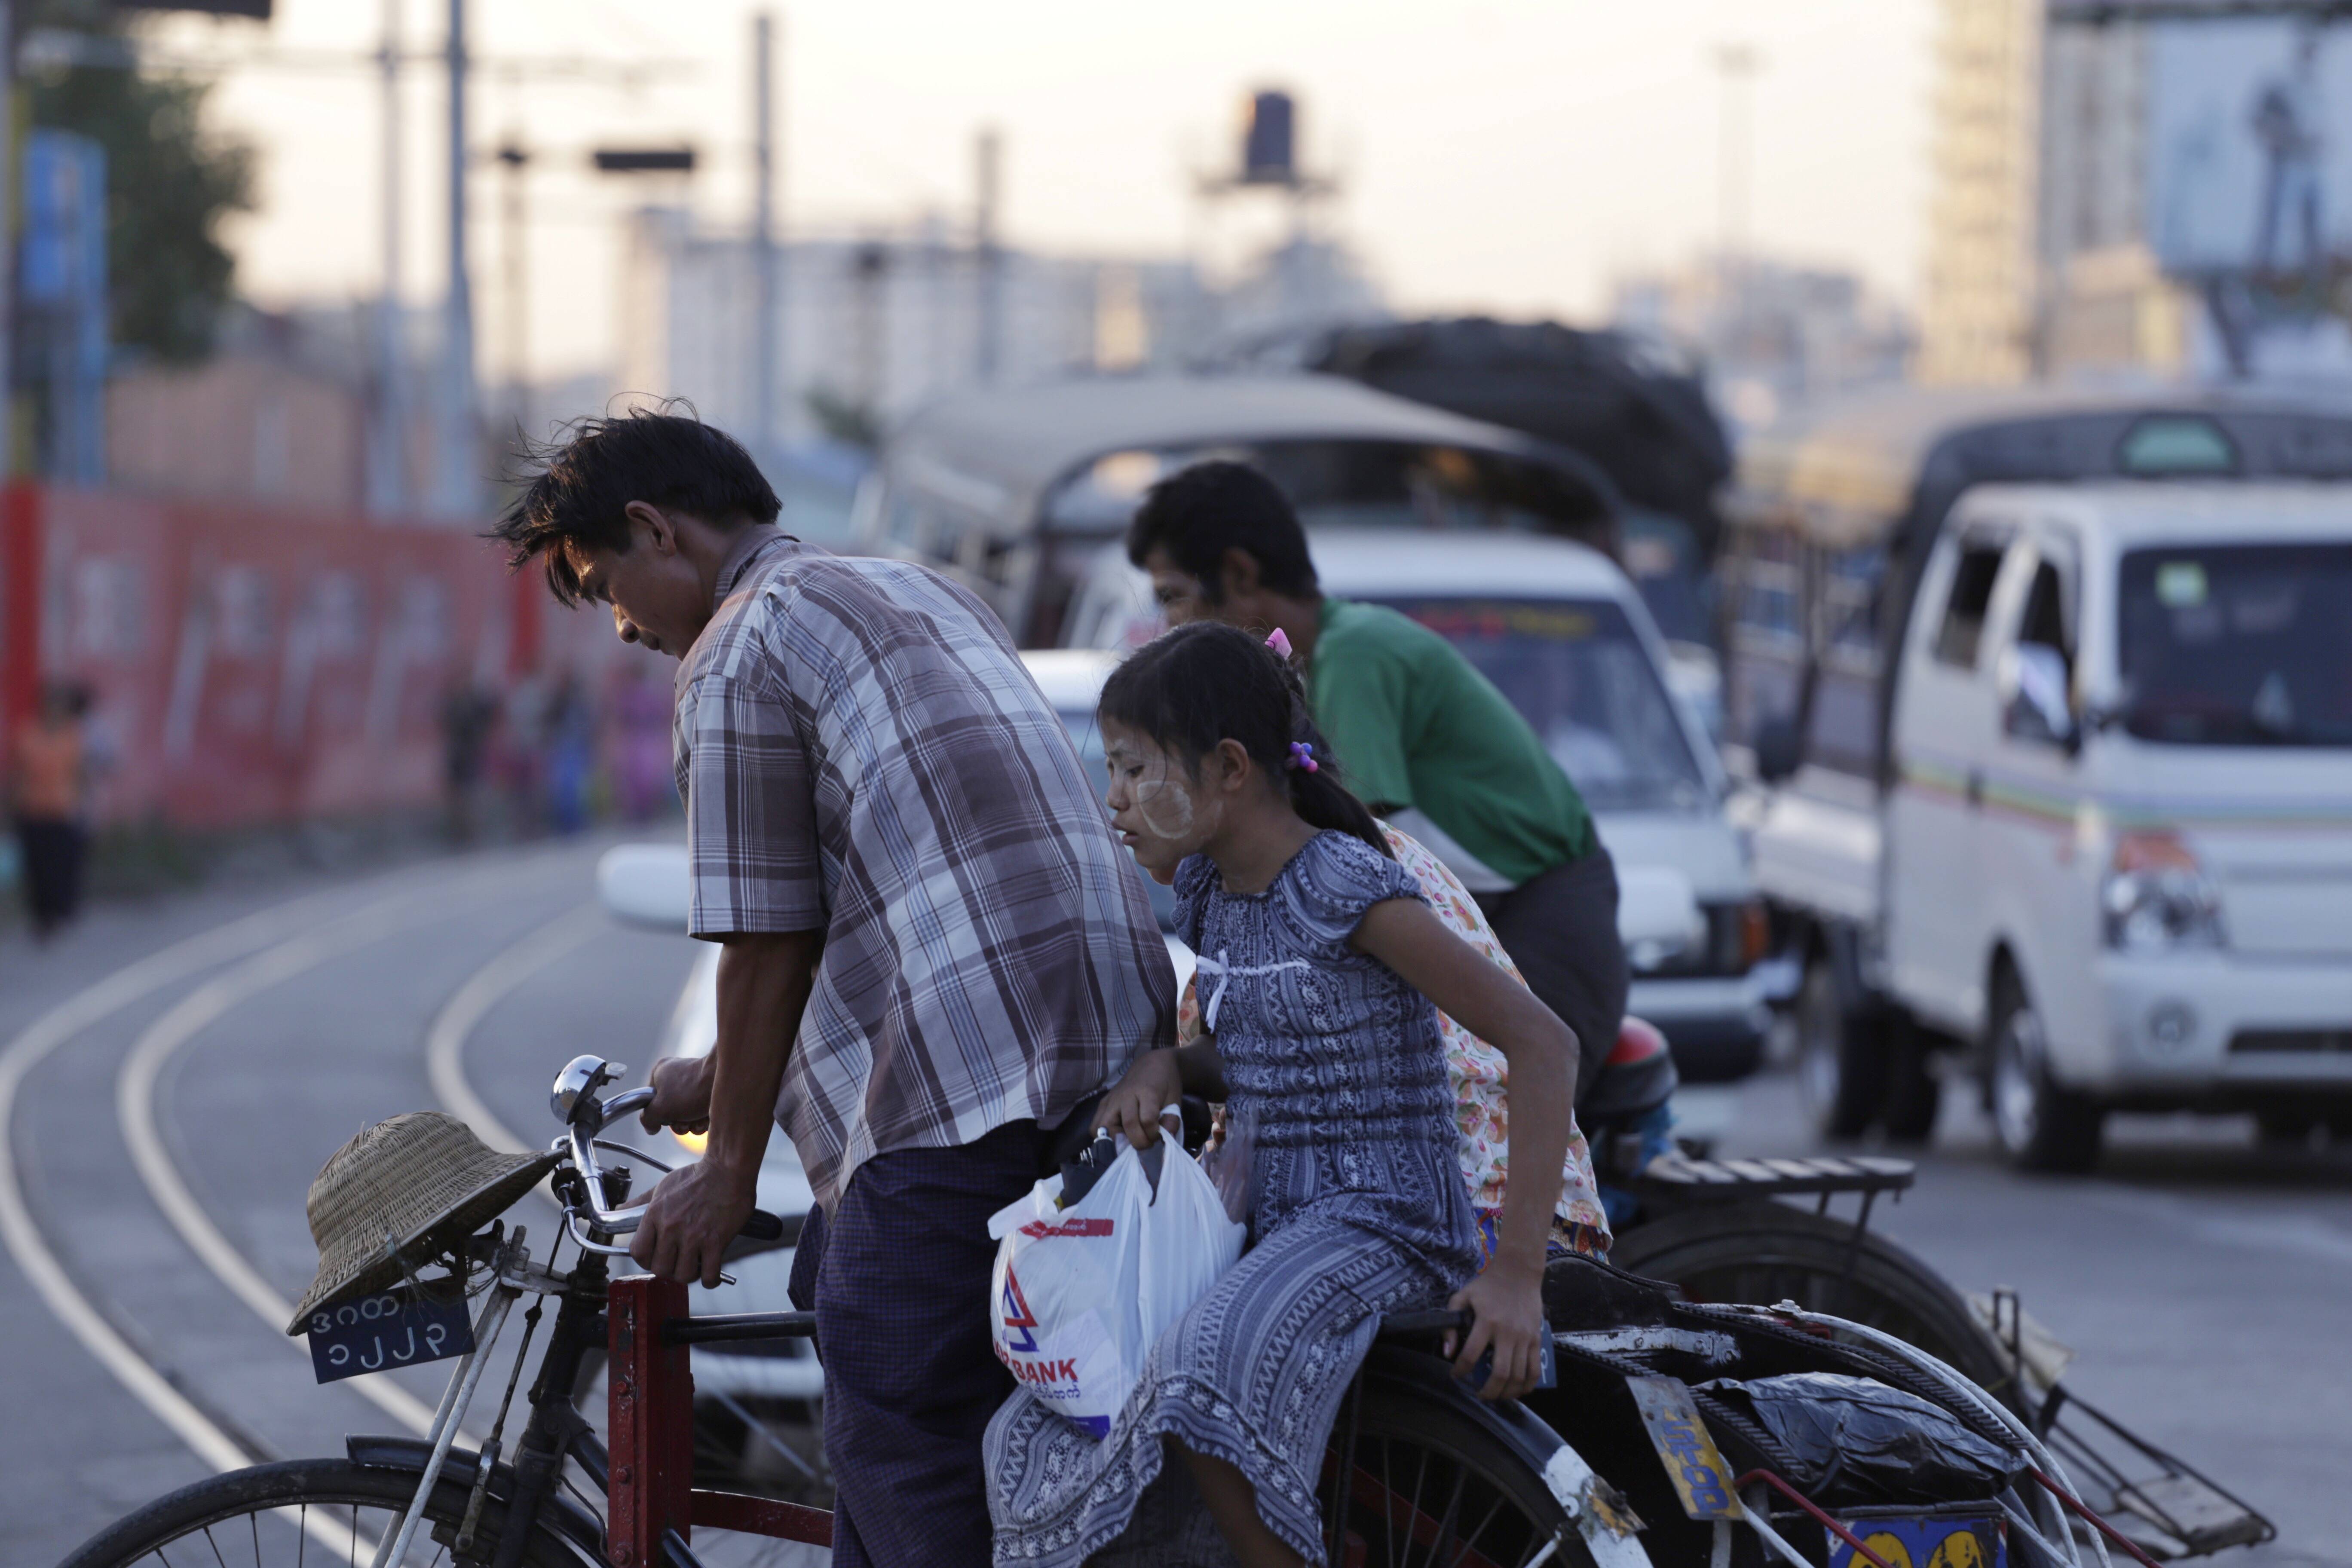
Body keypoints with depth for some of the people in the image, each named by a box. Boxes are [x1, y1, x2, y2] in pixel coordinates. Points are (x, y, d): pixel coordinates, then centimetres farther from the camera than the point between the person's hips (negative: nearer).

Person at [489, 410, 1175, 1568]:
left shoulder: (741, 651, -3)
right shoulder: (919, 594, 26)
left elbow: (768, 942, -5)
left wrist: (727, 1164, 5)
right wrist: (722, 1079, 34)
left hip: (966, 1085, -10)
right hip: (1117, 1052, 10)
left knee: (897, 1442, -7)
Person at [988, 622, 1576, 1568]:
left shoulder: (1348, 892, -16)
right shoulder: (1207, 891, 8)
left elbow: (1541, 1043, -16)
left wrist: (1517, 1271, -19)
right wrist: (1164, 1070, -1)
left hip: (1378, 1226, -9)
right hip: (1272, 1223, 9)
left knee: (1206, 1382, -37)